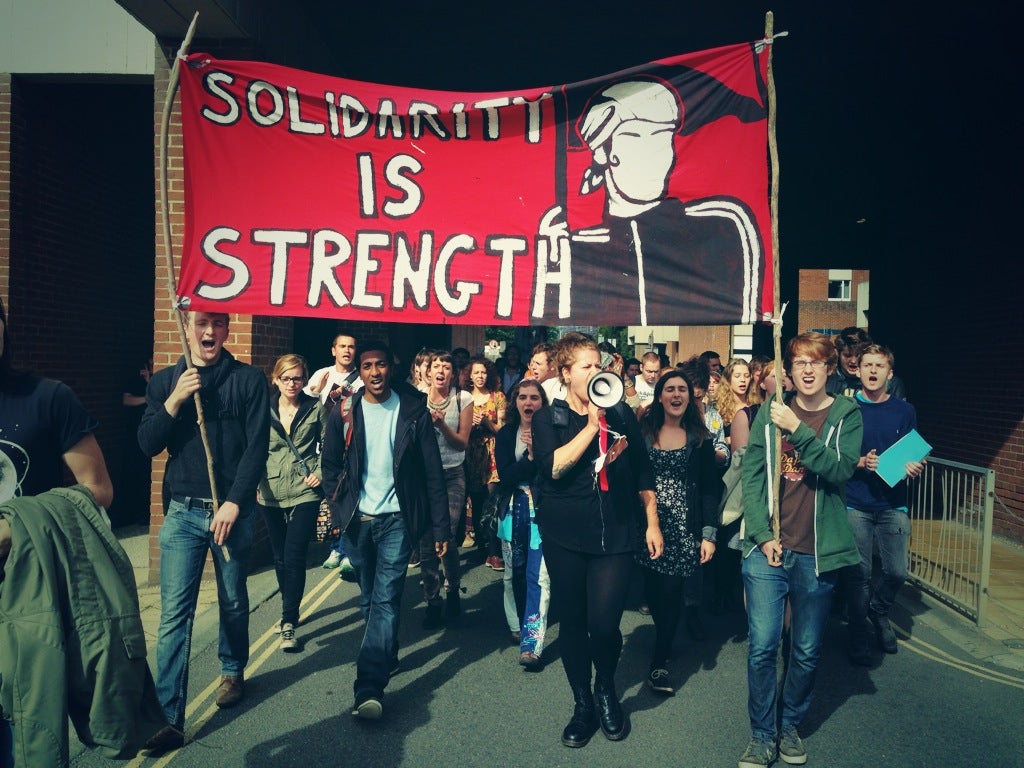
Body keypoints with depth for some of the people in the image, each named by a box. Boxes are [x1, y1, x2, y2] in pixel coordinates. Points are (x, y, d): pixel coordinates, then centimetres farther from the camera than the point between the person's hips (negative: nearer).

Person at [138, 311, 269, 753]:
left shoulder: (248, 380, -2)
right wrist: (175, 400, -14)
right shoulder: (164, 381, 7)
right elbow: (148, 445, 0)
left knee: (233, 602, 15)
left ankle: (233, 672, 39)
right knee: (174, 613, -3)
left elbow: (257, 447, -7)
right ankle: (169, 717, 3)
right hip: (183, 512, 2)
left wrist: (234, 502, -15)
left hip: (233, 510, -1)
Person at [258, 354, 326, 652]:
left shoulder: (316, 409, -2)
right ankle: (290, 611, 33)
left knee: (294, 557, -9)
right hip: (271, 494, 3)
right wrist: (255, 483, 3)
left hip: (305, 493, -3)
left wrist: (320, 472, -6)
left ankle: (289, 623, -1)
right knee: (280, 558, 14)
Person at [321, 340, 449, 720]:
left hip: (397, 518, -3)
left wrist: (440, 526, -6)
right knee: (369, 598, 16)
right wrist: (339, 508, 1)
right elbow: (330, 464, 11)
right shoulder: (344, 413, 1)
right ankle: (386, 655, 38)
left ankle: (370, 686, -10)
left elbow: (432, 472, -4)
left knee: (386, 599, -10)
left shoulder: (413, 411, -5)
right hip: (357, 519, 3)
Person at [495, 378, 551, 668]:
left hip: (543, 512, -3)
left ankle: (531, 644, -8)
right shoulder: (506, 434, 4)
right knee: (514, 573, 16)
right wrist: (531, 458, -16)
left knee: (538, 576, -10)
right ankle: (517, 625, 37)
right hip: (514, 512, 4)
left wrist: (538, 451, -20)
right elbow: (505, 476, -6)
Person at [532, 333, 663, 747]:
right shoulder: (547, 419, 1)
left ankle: (606, 690, 24)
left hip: (616, 534, 1)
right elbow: (554, 466, -17)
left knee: (605, 624, -7)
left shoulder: (621, 414, 7)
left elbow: (642, 472, 12)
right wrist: (592, 425, -16)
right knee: (573, 622, 9)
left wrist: (652, 522, 9)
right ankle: (583, 705, 30)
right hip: (565, 537, 0)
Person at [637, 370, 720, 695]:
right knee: (652, 591, 6)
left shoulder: (700, 438, 3)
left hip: (684, 528, -1)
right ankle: (664, 641, 34)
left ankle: (660, 662, 9)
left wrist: (709, 534, -6)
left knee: (671, 593, -5)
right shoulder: (643, 432, 4)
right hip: (648, 524, 1)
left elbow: (710, 489, 1)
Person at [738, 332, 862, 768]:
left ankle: (790, 725, 32)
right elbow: (751, 475, 0)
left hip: (818, 552, 1)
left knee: (807, 651, 12)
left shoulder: (846, 415, 2)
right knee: (762, 647, -1)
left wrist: (797, 430, -21)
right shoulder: (769, 412, 3)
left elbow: (841, 470, -13)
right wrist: (762, 534, -8)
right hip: (767, 548, 0)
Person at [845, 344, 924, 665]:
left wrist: (915, 468, -10)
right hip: (855, 503, -2)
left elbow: (913, 456, 11)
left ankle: (878, 611, 32)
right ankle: (858, 636, 20)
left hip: (893, 504, 2)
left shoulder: (904, 411, 6)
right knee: (859, 573, 2)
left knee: (897, 572, 1)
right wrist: (861, 462, -16)